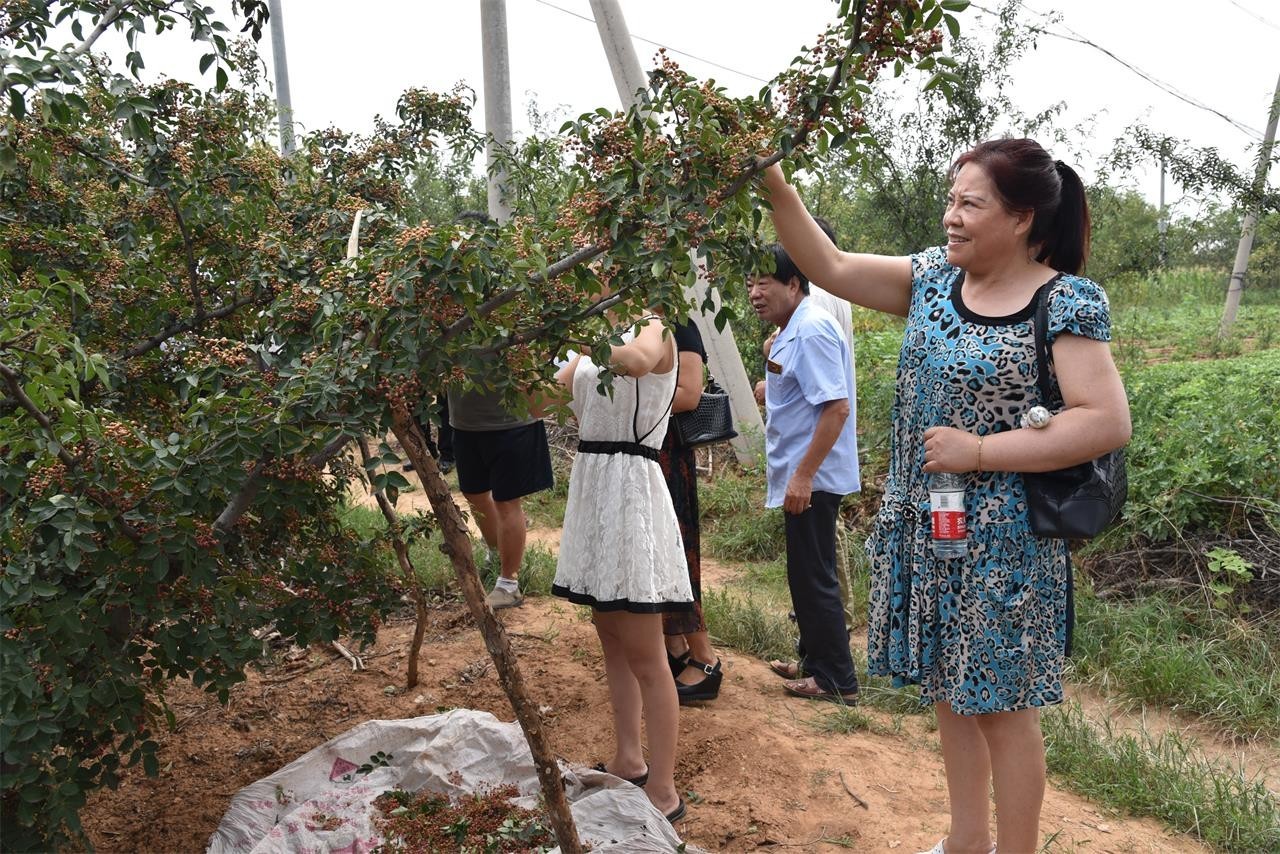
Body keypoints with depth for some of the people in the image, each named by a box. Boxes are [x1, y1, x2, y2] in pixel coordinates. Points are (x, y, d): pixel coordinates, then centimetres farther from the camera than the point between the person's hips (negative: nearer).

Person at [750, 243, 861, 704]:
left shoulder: (812, 330, -18)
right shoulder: (789, 332, 13)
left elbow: (837, 407, -25)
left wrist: (802, 475, -26)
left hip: (813, 479, -10)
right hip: (801, 477, 10)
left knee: (813, 577, -2)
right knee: (806, 574, 18)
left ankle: (837, 680, 9)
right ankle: (815, 660, 31)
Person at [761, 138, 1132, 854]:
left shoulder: (1067, 304, -12)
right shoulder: (932, 278, 5)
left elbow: (1108, 423, -20)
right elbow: (831, 267, 5)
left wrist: (979, 451, -21)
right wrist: (778, 190, -6)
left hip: (1002, 541, -6)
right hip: (924, 527, 7)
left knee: (1000, 703, 5)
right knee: (948, 686, 17)